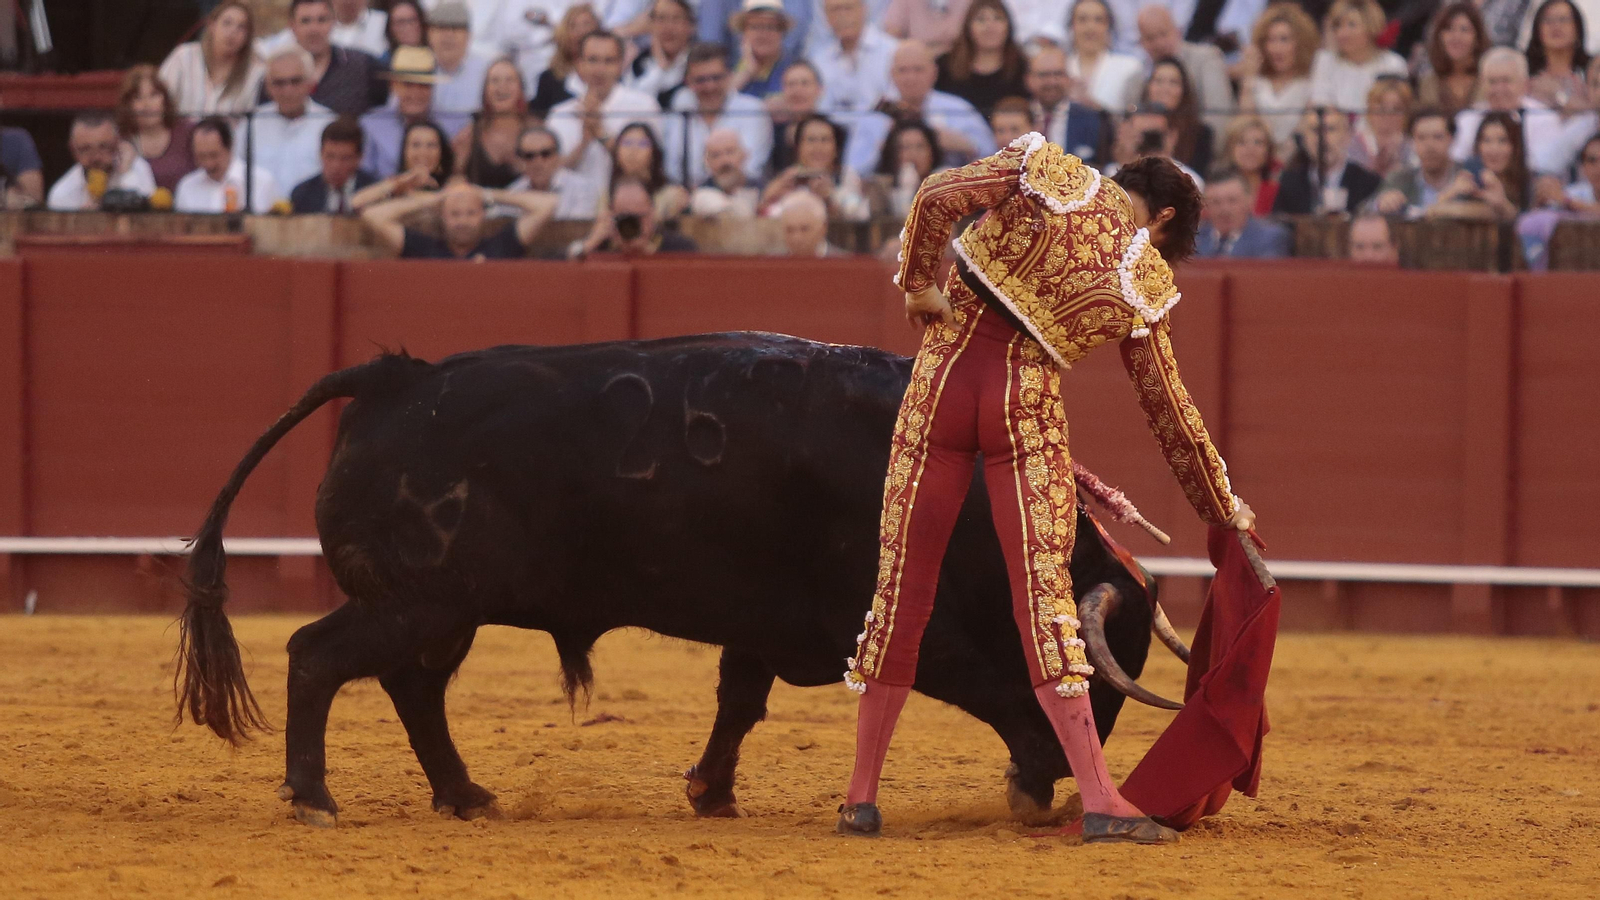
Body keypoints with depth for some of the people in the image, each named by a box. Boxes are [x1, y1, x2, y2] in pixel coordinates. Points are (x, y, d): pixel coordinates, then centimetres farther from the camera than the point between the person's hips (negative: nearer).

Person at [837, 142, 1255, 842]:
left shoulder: (1047, 171, 6)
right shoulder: (1144, 285, 6)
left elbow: (937, 197, -9)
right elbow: (1171, 414, 12)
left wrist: (919, 283, 6)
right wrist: (1225, 511, 23)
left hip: (944, 371, 1)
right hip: (1029, 408, -1)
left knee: (903, 588, 7)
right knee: (1044, 597, -3)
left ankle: (861, 797, 13)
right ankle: (1100, 802, -12)